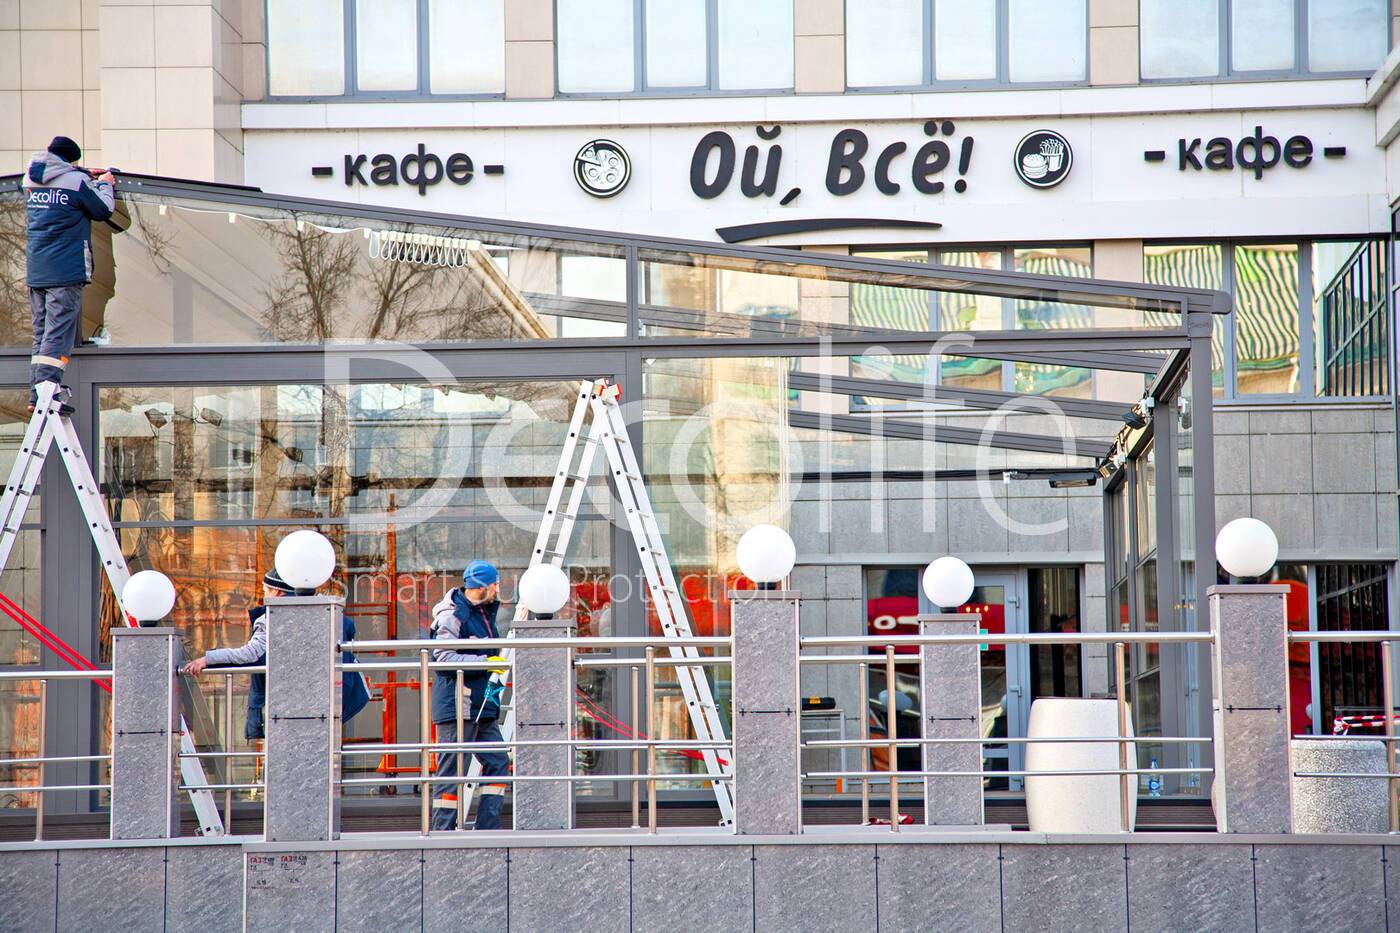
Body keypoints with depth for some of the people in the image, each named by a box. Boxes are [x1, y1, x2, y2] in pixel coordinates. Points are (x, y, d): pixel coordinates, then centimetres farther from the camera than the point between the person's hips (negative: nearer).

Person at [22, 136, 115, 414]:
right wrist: (104, 185, 20)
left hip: (35, 273, 7)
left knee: (41, 334, 12)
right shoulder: (77, 182, -9)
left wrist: (87, 177, 29)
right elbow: (103, 210, 3)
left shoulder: (31, 180, 11)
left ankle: (36, 395, 10)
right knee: (58, 334, -11)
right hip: (66, 271, -7)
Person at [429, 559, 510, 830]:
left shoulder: (485, 612, 17)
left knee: (498, 762, 7)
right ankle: (443, 832, -1)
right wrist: (485, 662, -25)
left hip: (482, 705, 9)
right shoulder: (452, 615, -12)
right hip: (457, 705, -9)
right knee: (452, 769, -6)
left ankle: (488, 827, 10)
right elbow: (445, 658, -20)